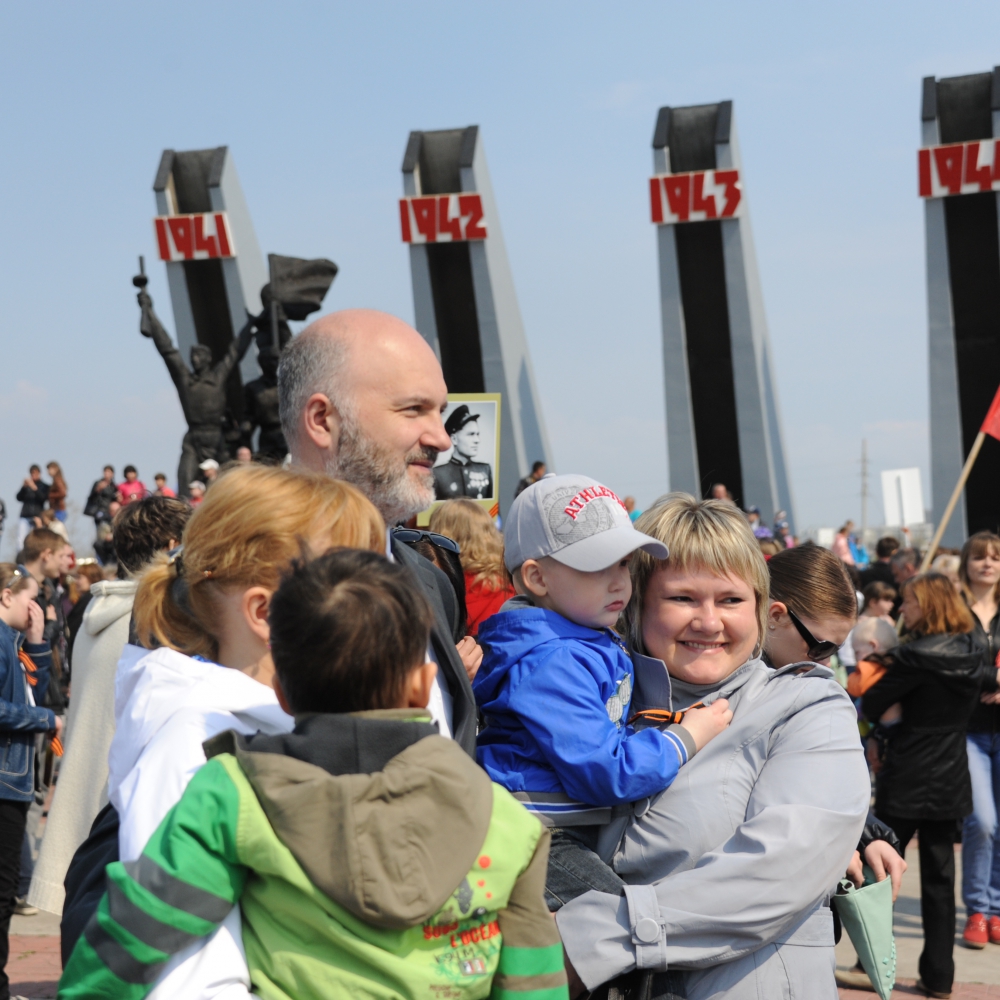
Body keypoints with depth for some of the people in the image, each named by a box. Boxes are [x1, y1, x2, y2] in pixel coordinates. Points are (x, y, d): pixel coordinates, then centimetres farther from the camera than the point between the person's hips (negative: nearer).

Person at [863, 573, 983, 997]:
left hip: (906, 782, -6)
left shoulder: (916, 657, -18)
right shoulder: (971, 655, 3)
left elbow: (870, 706, -14)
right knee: (939, 877, 9)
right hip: (950, 782, 6)